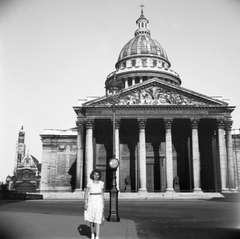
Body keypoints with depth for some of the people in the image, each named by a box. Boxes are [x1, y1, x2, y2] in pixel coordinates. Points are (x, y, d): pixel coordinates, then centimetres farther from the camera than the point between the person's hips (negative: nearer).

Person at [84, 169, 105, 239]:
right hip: (91, 201, 1)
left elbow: (102, 194, 10)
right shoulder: (89, 182, 2)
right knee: (91, 219, 9)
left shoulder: (101, 183, 5)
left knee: (97, 220, -7)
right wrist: (85, 203, -8)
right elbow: (86, 193, 1)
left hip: (99, 201, 0)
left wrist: (103, 205, 7)